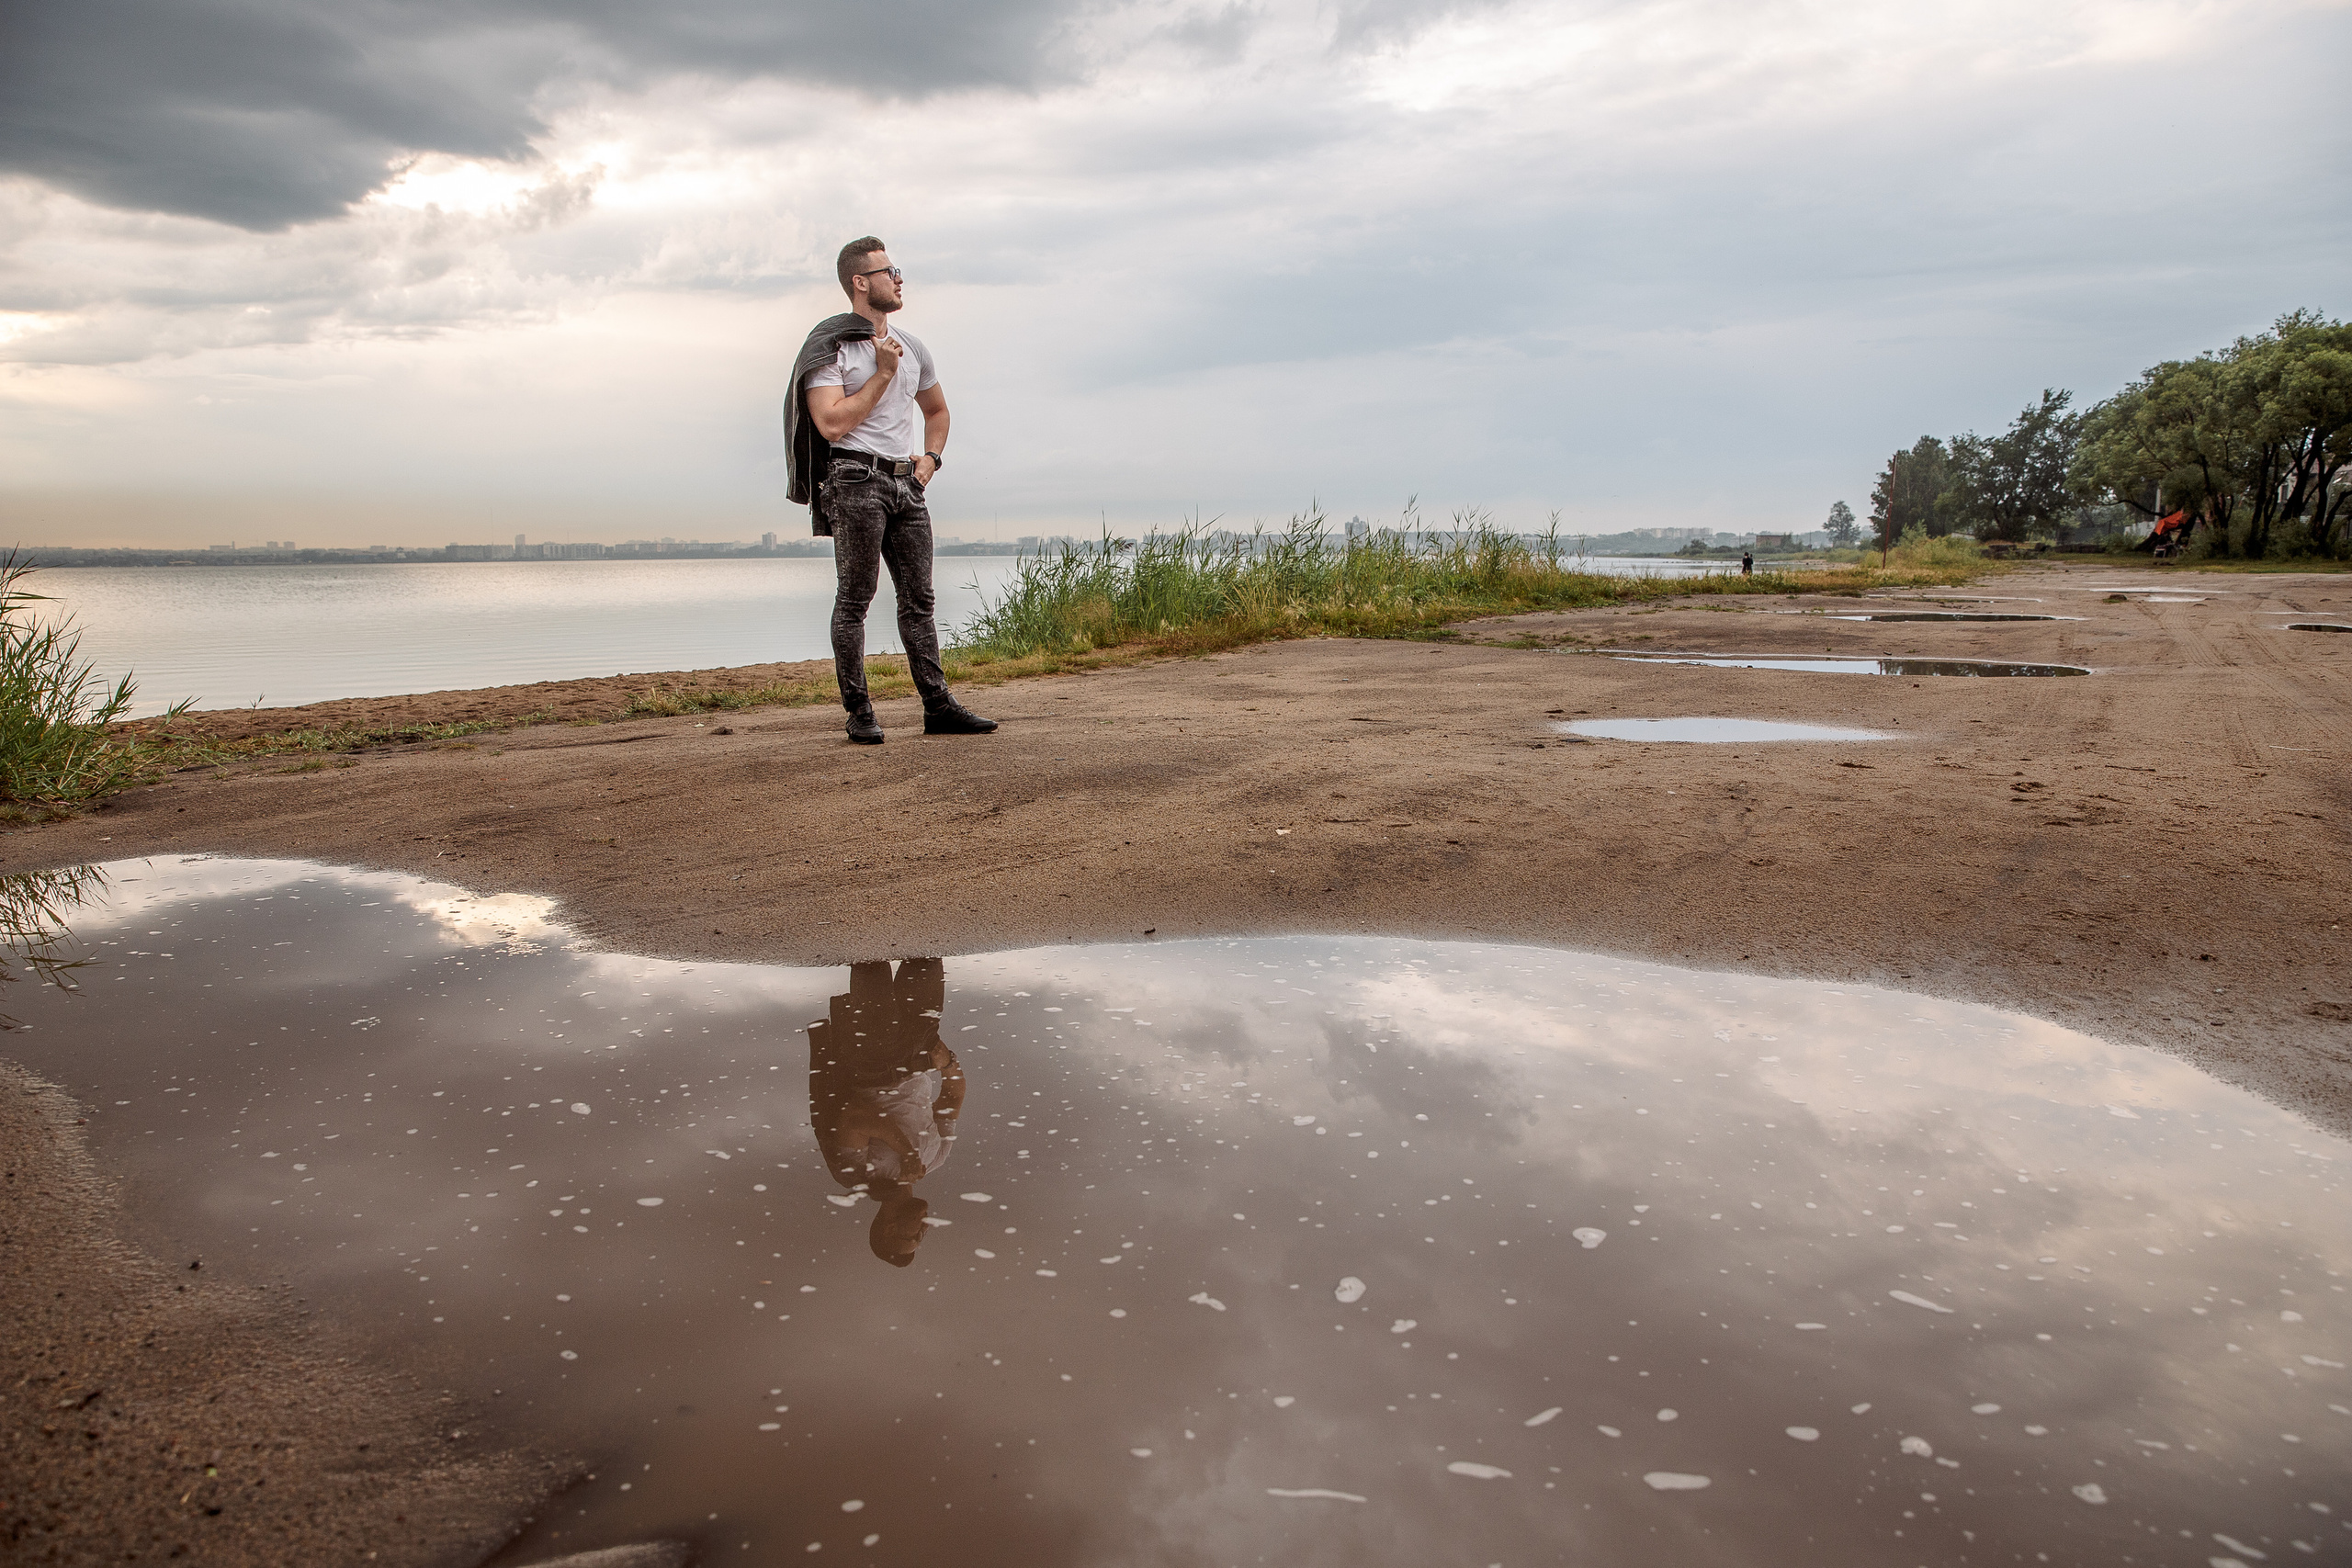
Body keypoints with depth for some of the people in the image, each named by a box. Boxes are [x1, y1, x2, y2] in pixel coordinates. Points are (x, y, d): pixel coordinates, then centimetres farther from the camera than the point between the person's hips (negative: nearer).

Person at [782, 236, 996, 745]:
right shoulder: (830, 348, -3)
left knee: (918, 598, 4)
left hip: (907, 482, 6)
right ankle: (859, 712, -1)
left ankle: (938, 706, 5)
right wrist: (883, 374, -10)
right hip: (856, 480, -6)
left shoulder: (911, 348, 17)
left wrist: (930, 457, 13)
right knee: (854, 600, -5)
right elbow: (832, 422, -15)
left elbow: (937, 411, 31)